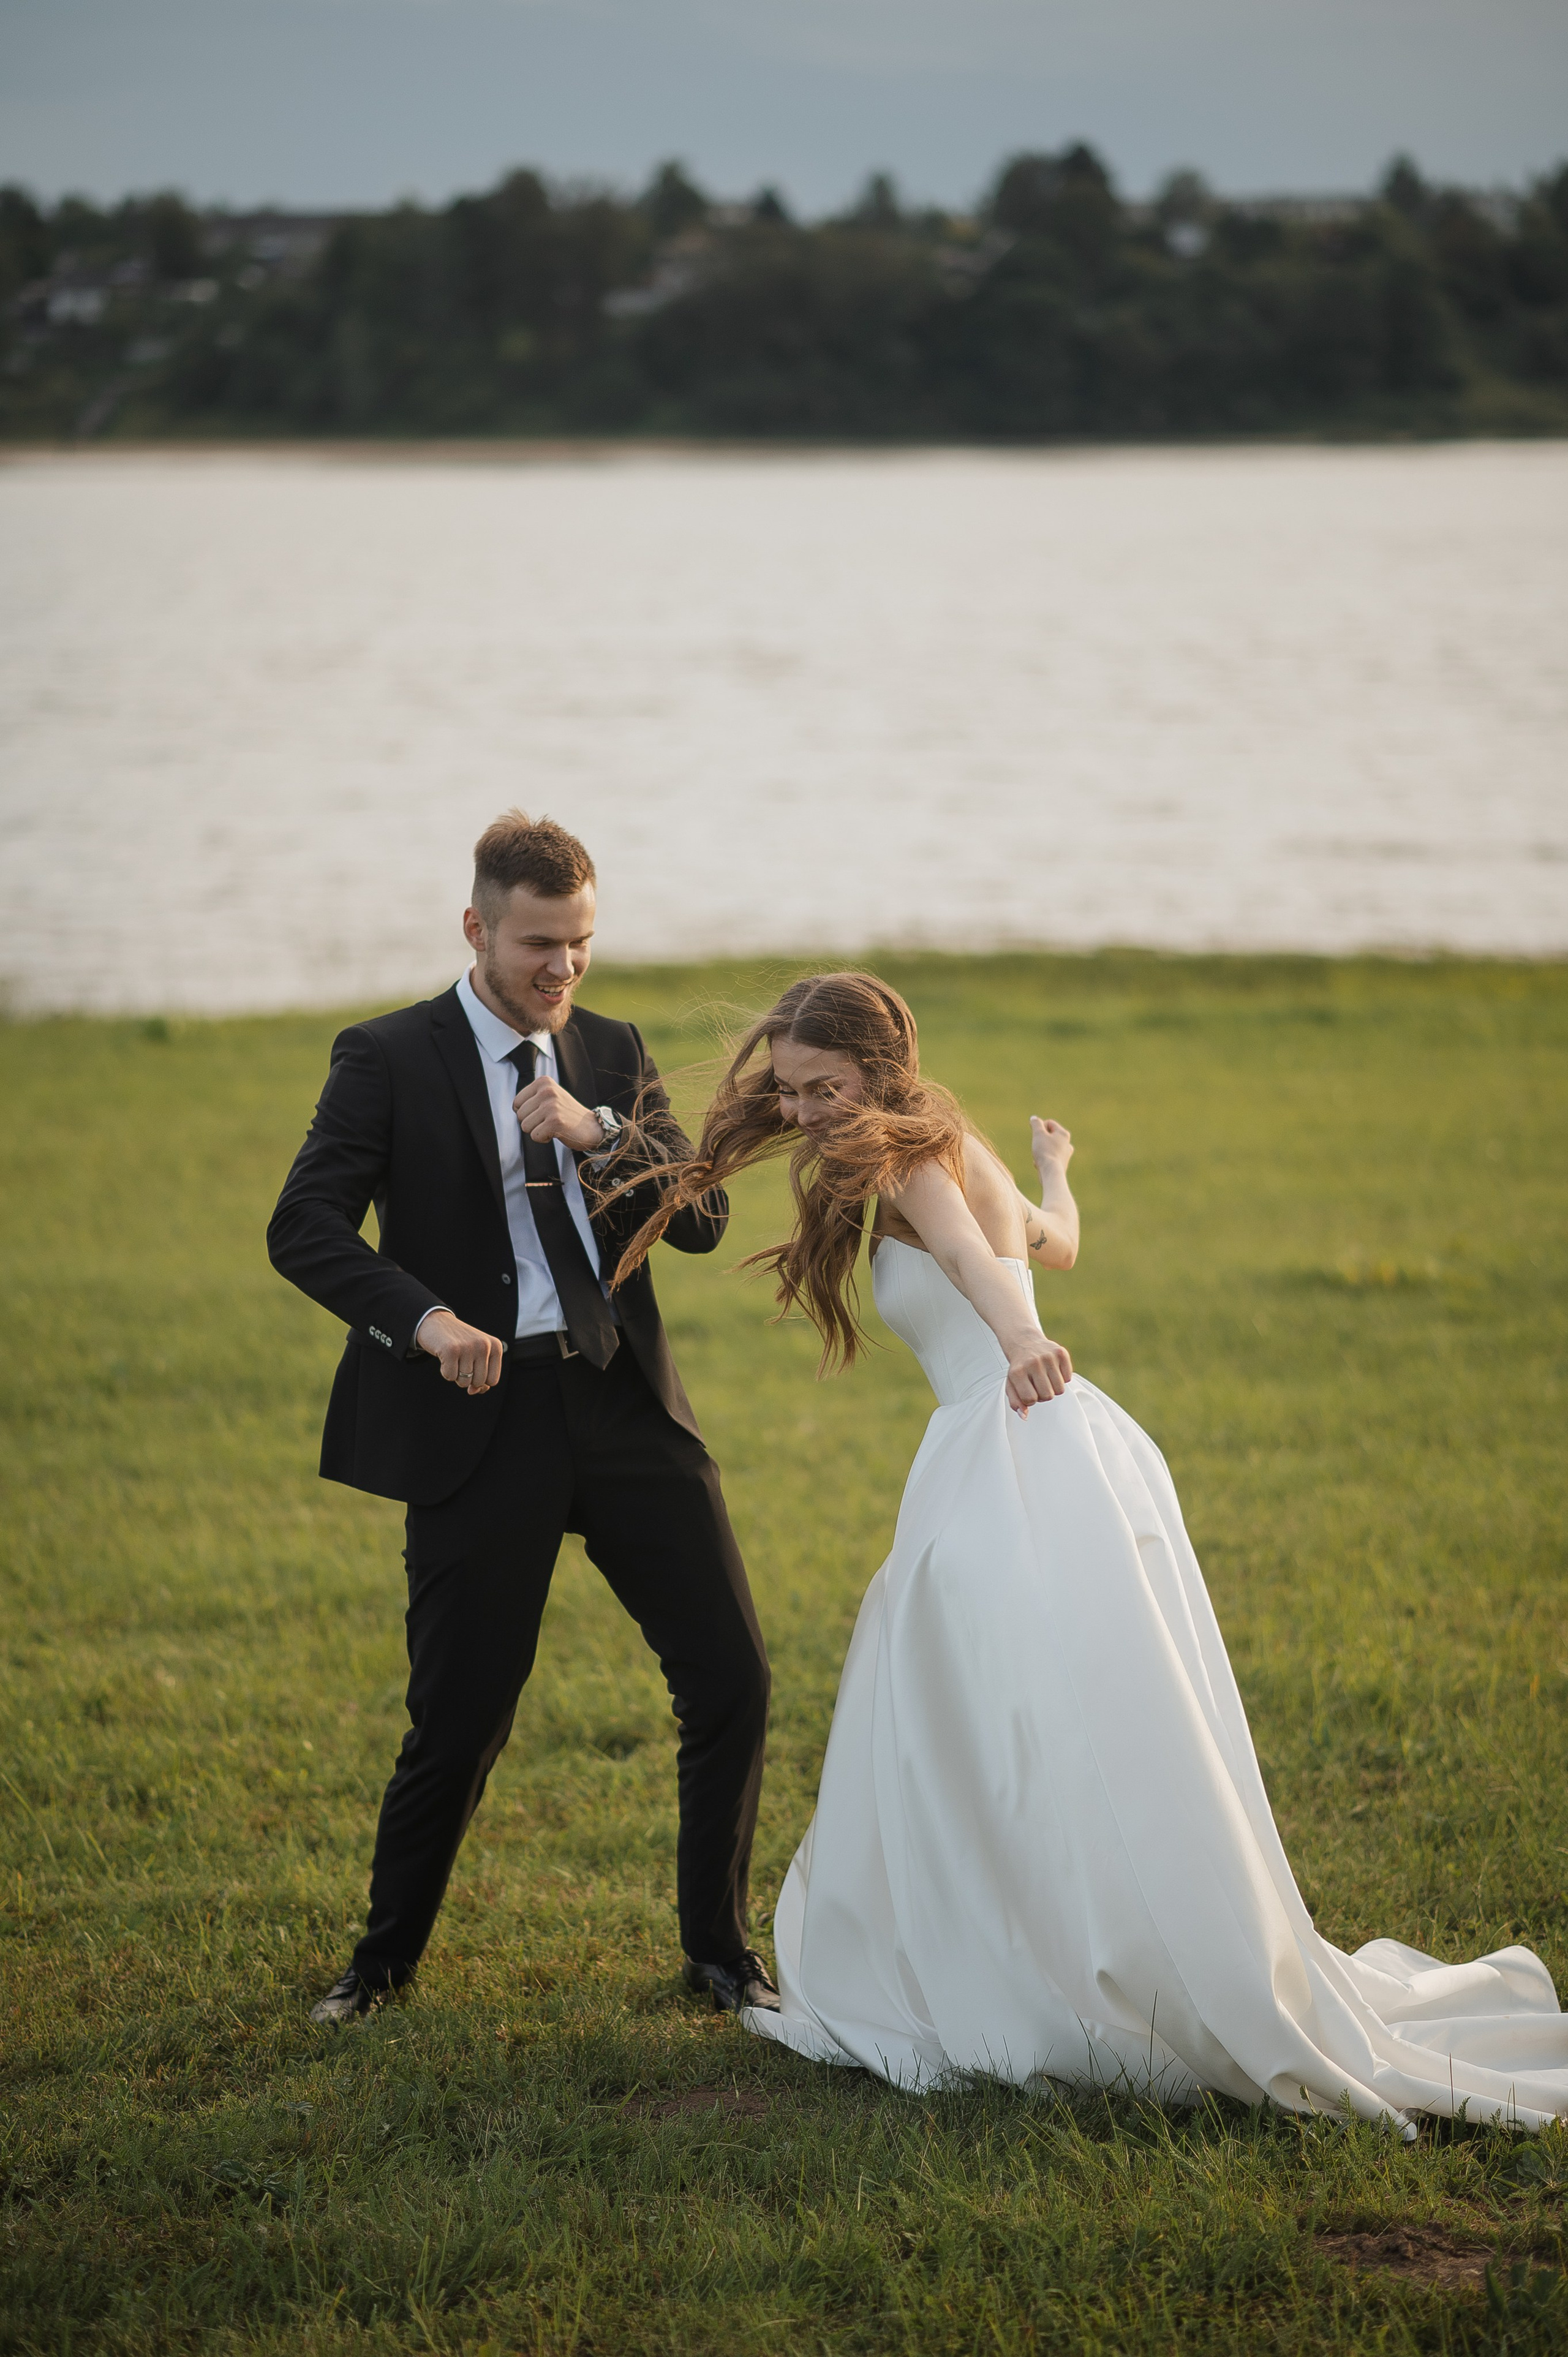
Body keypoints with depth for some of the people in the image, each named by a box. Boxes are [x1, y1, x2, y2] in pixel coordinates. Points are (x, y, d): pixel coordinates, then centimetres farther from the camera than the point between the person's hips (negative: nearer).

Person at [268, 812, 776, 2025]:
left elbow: (704, 1218, 5)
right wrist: (425, 1317, -25)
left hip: (628, 1407, 4)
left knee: (733, 1679, 1)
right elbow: (304, 1227, -10)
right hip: (483, 1416, -4)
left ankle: (720, 1947, 19)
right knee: (461, 1717, 0)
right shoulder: (388, 1058, -1)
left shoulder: (613, 1052, 12)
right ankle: (388, 1957, 23)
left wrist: (603, 1133, -12)